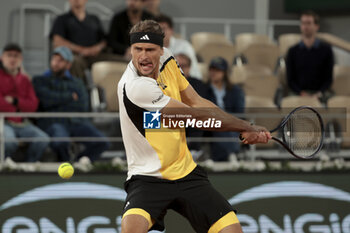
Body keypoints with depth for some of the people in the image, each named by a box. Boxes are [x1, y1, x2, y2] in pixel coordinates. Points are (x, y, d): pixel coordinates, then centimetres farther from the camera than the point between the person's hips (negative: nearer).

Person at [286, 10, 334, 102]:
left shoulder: (326, 49, 11)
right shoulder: (293, 51, 13)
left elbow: (329, 77, 8)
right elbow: (290, 80, 10)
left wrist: (319, 93, -10)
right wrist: (301, 93, -9)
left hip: (320, 94, 0)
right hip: (299, 94, 0)